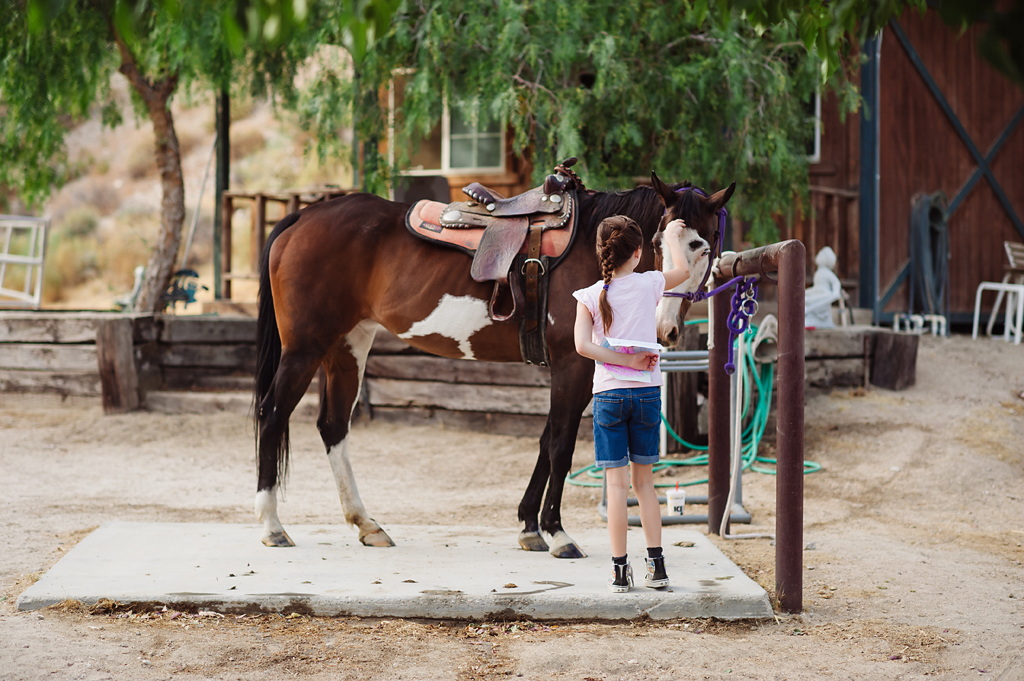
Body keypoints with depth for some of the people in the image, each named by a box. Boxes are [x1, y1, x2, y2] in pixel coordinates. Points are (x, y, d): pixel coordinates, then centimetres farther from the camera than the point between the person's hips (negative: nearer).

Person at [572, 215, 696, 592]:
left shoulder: (590, 296, -5)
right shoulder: (649, 285, -2)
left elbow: (583, 345, -17)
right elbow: (683, 270, 19)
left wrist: (627, 361, -12)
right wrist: (671, 236, 35)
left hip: (608, 394, -1)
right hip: (647, 391, 1)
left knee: (617, 484, 0)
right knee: (644, 481, 12)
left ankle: (620, 571, 1)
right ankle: (656, 565, 10)